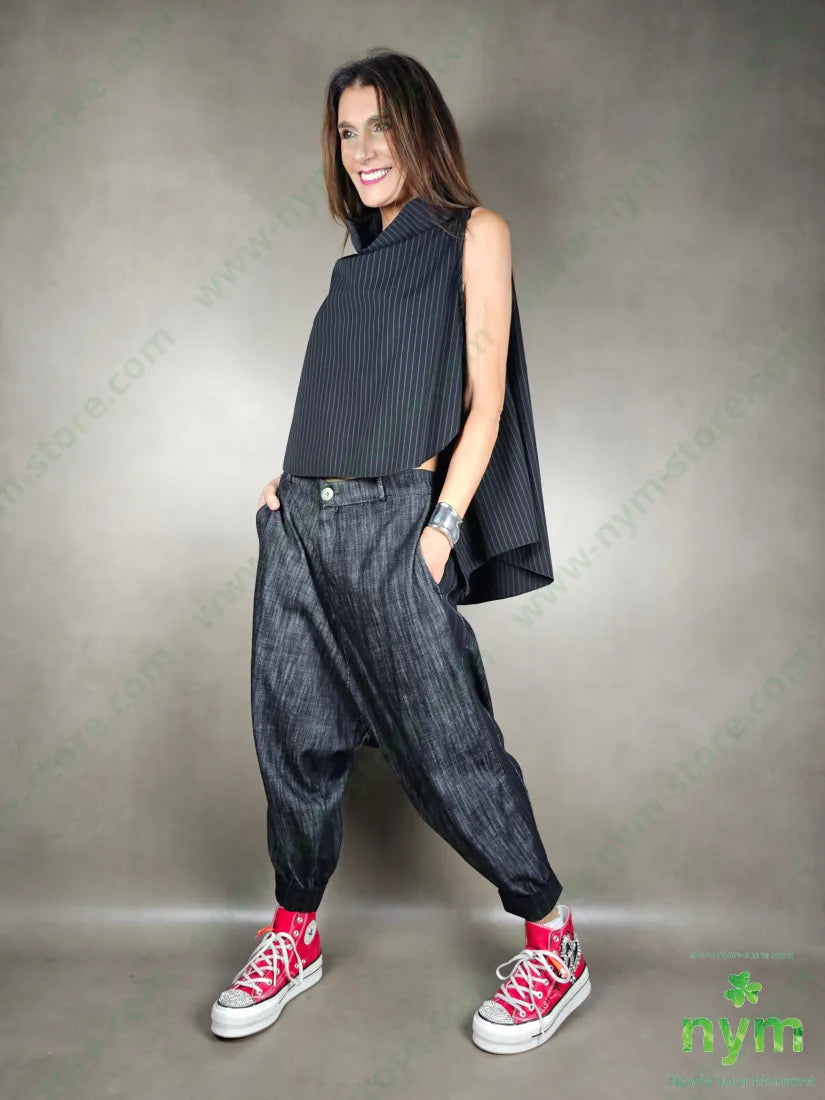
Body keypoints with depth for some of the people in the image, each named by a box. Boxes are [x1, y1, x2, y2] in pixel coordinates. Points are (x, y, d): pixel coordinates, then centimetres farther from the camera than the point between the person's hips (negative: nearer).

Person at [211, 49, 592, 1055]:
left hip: (393, 524, -6)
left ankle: (553, 944, 16)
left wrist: (443, 525, -13)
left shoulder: (473, 234, 4)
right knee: (294, 737, 9)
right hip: (300, 522, 6)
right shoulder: (358, 262, 21)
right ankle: (294, 936, 27)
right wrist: (287, 479, 9)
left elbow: (483, 396, -4)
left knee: (446, 746, -4)